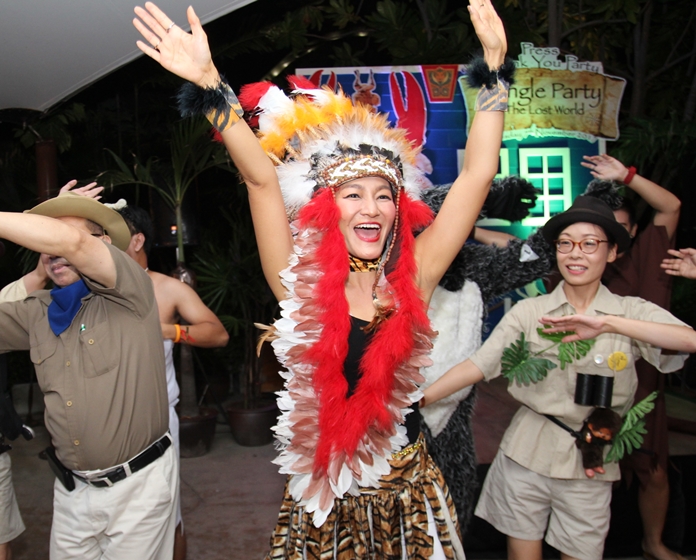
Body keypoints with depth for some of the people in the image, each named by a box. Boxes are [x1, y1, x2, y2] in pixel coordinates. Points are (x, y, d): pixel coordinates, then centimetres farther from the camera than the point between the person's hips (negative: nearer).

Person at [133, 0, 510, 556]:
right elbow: (262, 180, -18)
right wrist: (208, 83, -26)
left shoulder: (413, 277, -7)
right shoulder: (302, 282, -9)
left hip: (408, 489, 1)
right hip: (323, 494, -1)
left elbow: (478, 175, -10)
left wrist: (494, 64, -12)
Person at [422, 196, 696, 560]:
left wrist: (607, 324, -33)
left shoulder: (631, 311, -4)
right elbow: (478, 365, -11)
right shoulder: (529, 312, -4)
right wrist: (418, 400, -21)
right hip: (526, 453, 0)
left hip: (590, 465, 0)